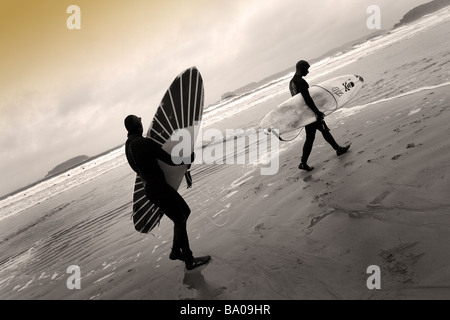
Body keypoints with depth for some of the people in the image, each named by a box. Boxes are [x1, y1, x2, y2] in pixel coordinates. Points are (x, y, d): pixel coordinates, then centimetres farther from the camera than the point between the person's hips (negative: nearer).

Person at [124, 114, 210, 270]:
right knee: (180, 220, -4)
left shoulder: (128, 145, 11)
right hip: (159, 189, -9)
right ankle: (189, 260, 4)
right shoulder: (146, 142, -18)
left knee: (185, 211, 14)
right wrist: (189, 158, -1)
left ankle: (176, 251, 21)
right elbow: (170, 160, -18)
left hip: (150, 187, 9)